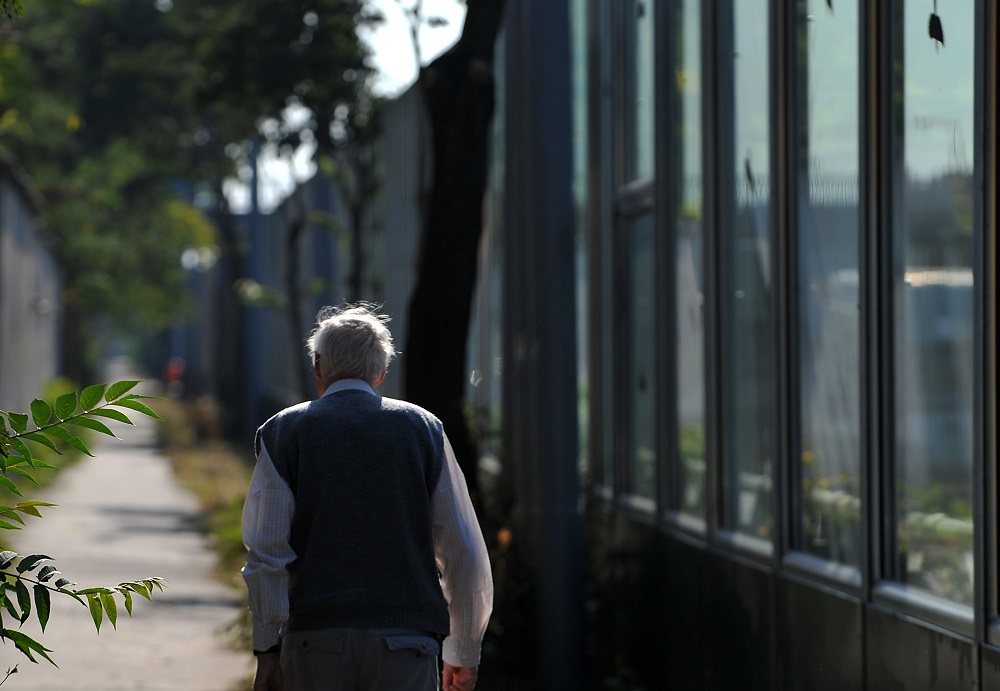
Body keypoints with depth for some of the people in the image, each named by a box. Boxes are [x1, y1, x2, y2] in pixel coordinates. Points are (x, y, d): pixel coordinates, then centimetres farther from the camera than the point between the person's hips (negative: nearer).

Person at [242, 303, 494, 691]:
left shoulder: (284, 432, 6)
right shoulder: (423, 428, 10)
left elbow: (266, 553, -2)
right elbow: (465, 553, 8)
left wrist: (267, 649, 2)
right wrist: (463, 653, 16)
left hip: (314, 642, 0)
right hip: (406, 641, 0)